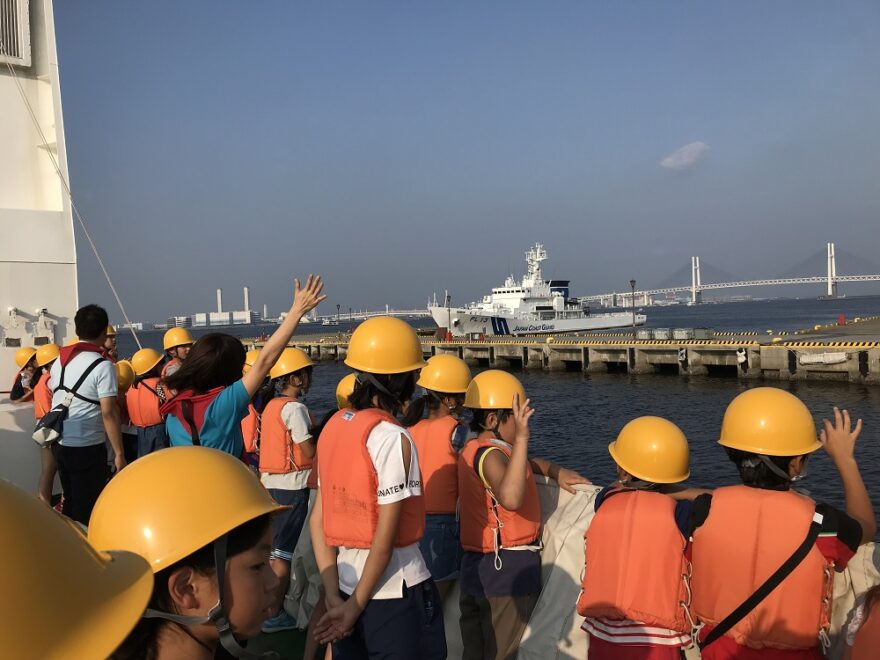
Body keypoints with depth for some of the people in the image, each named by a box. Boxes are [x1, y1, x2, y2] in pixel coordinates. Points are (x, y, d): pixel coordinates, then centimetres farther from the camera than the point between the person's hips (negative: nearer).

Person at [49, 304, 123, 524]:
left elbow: (55, 398, 18)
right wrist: (119, 453, -15)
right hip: (87, 447, -7)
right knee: (87, 509, 3)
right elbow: (108, 412, -19)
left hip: (60, 444, 7)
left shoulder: (60, 361, 9)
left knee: (70, 503, 21)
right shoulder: (103, 365, -14)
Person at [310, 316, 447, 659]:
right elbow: (385, 538, -19)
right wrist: (356, 606, -8)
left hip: (347, 584, 6)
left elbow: (317, 521, 0)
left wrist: (333, 595, 0)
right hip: (396, 595, -6)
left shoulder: (334, 427, 0)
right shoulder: (393, 438, -20)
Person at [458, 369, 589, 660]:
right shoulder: (490, 454, -21)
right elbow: (510, 498, -41)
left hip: (476, 566, 9)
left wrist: (555, 471, 12)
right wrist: (521, 437, -42)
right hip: (508, 569, -9)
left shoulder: (473, 449, 10)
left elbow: (518, 463, 27)